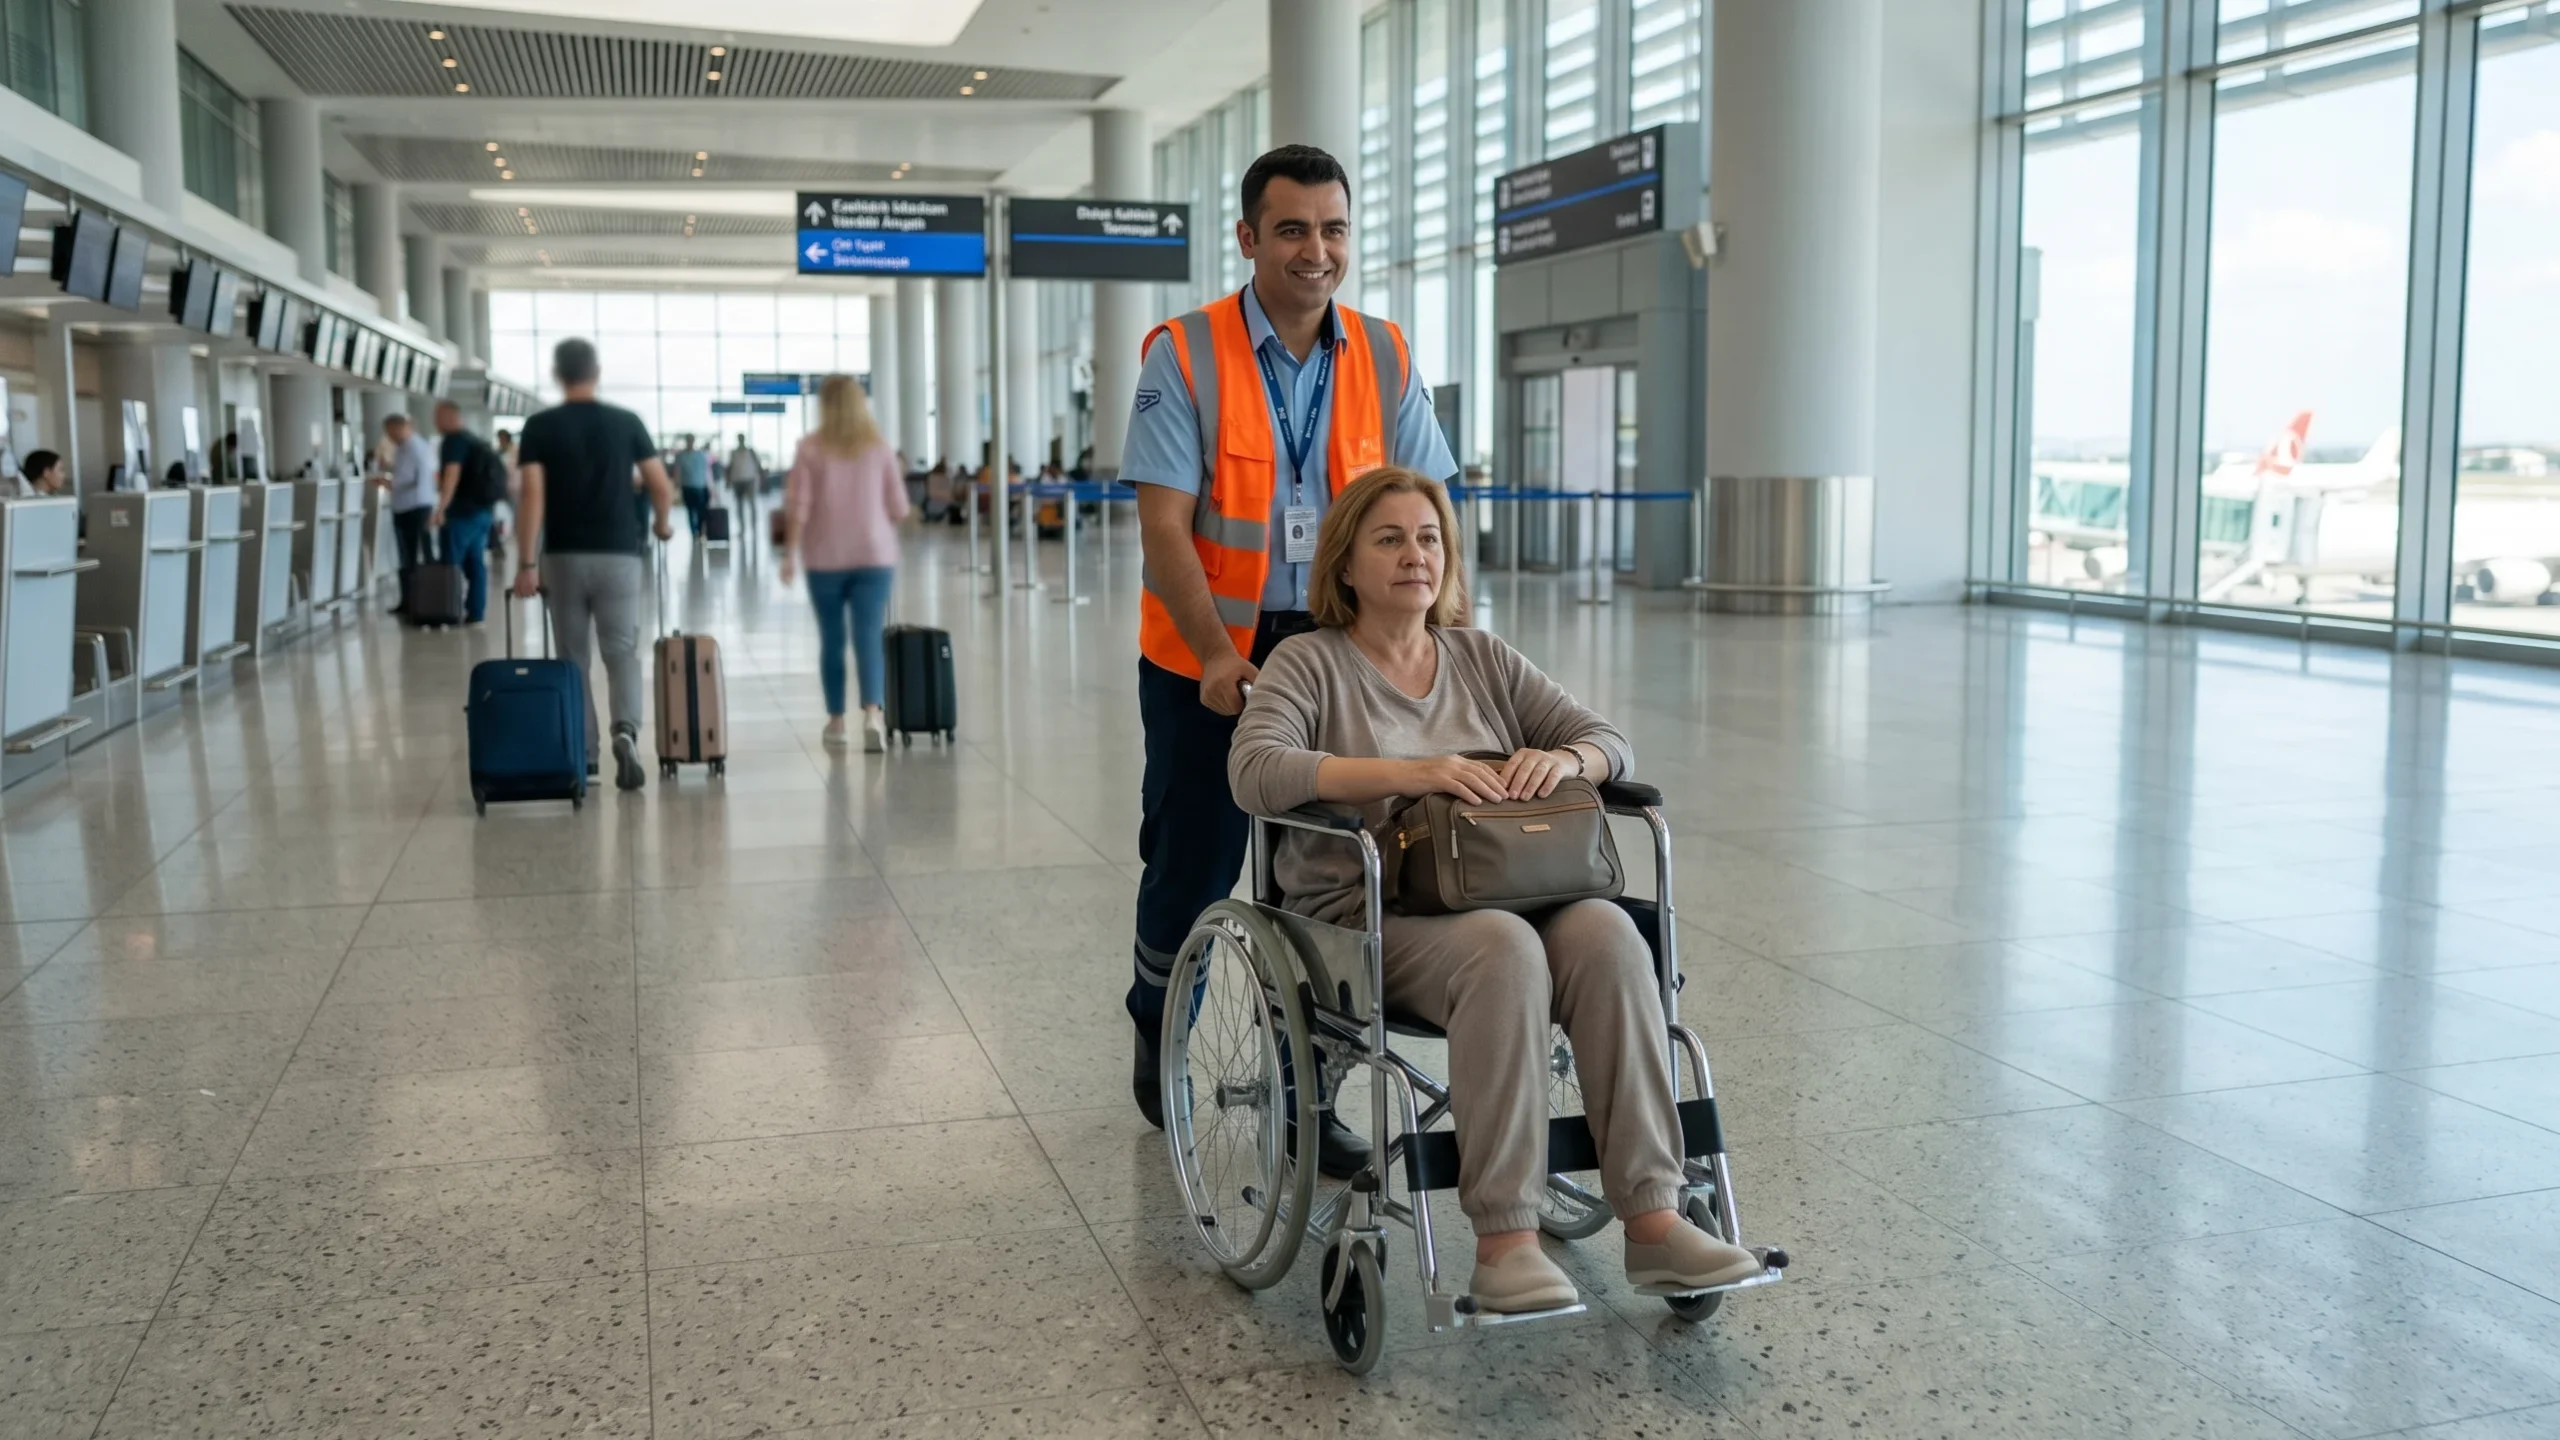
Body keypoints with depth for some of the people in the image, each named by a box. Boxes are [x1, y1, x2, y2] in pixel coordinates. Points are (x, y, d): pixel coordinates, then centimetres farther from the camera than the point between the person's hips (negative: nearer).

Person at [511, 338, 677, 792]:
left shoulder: (540, 427, -1)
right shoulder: (626, 422, 2)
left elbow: (533, 497, -10)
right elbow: (662, 489, 2)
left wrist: (526, 563, -9)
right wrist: (662, 525, 23)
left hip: (563, 557, 0)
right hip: (619, 554, 0)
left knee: (573, 658, 12)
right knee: (622, 653, 2)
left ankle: (583, 754, 17)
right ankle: (626, 732, -23)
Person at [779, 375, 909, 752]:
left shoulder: (811, 448, -3)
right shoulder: (879, 447, 2)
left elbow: (797, 506, -7)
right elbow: (899, 508, 5)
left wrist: (789, 554, -1)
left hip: (825, 558, 0)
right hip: (874, 555, 0)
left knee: (831, 639, 11)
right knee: (869, 637, -4)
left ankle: (836, 722, 18)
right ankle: (872, 714, -23)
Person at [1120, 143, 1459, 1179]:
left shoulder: (1384, 359, 2)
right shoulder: (1185, 355, -9)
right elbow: (1164, 527, -14)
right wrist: (1218, 658, -23)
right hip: (1206, 657, -2)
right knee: (1195, 862, 10)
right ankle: (1162, 1041, 38)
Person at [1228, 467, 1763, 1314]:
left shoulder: (1483, 659, 19)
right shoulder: (1310, 663, 5)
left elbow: (1611, 743, 14)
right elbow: (1255, 773, -14)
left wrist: (1563, 759, -11)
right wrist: (1410, 773, -24)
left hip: (1504, 896, 4)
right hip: (1365, 917, -4)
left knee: (1606, 932, -28)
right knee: (1502, 946, -35)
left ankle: (1652, 1218, -28)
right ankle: (1502, 1241, -34)